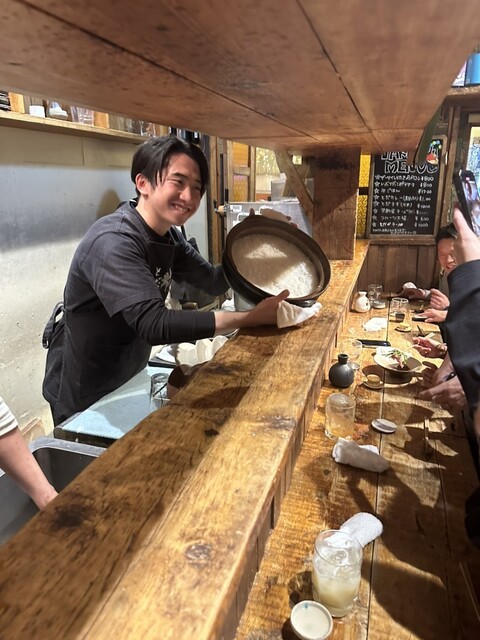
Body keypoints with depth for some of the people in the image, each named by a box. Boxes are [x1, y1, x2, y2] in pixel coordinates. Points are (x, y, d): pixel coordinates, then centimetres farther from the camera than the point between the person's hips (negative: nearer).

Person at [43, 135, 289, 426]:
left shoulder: (167, 236, -3)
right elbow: (153, 324, -39)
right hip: (84, 398, -8)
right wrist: (251, 317, -38)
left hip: (127, 379, 8)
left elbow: (214, 281, 1)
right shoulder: (113, 242, -31)